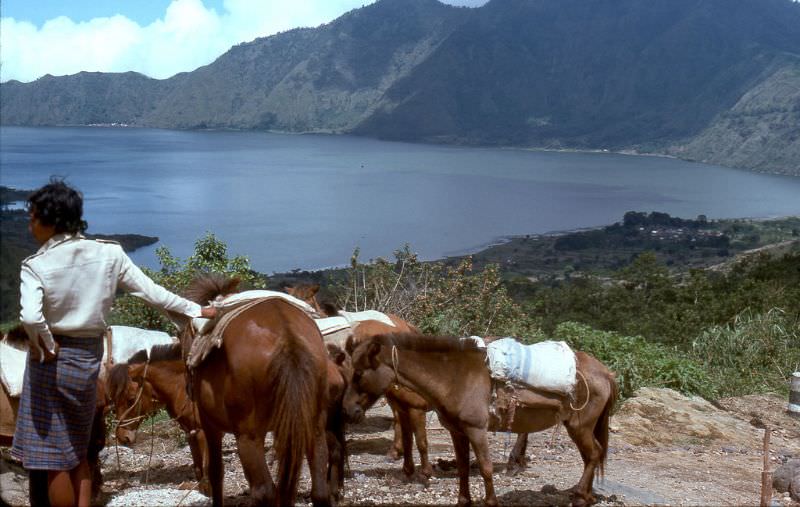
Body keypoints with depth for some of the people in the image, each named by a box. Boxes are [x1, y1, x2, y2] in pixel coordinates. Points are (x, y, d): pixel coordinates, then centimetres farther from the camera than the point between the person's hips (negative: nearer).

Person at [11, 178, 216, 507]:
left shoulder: (36, 266, -15)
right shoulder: (109, 254, -4)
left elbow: (30, 317, -31)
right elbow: (151, 292, 0)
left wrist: (45, 347, -13)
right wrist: (196, 310, 10)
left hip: (52, 360, -5)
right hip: (89, 357, 5)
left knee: (52, 457, 7)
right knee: (77, 451, 21)